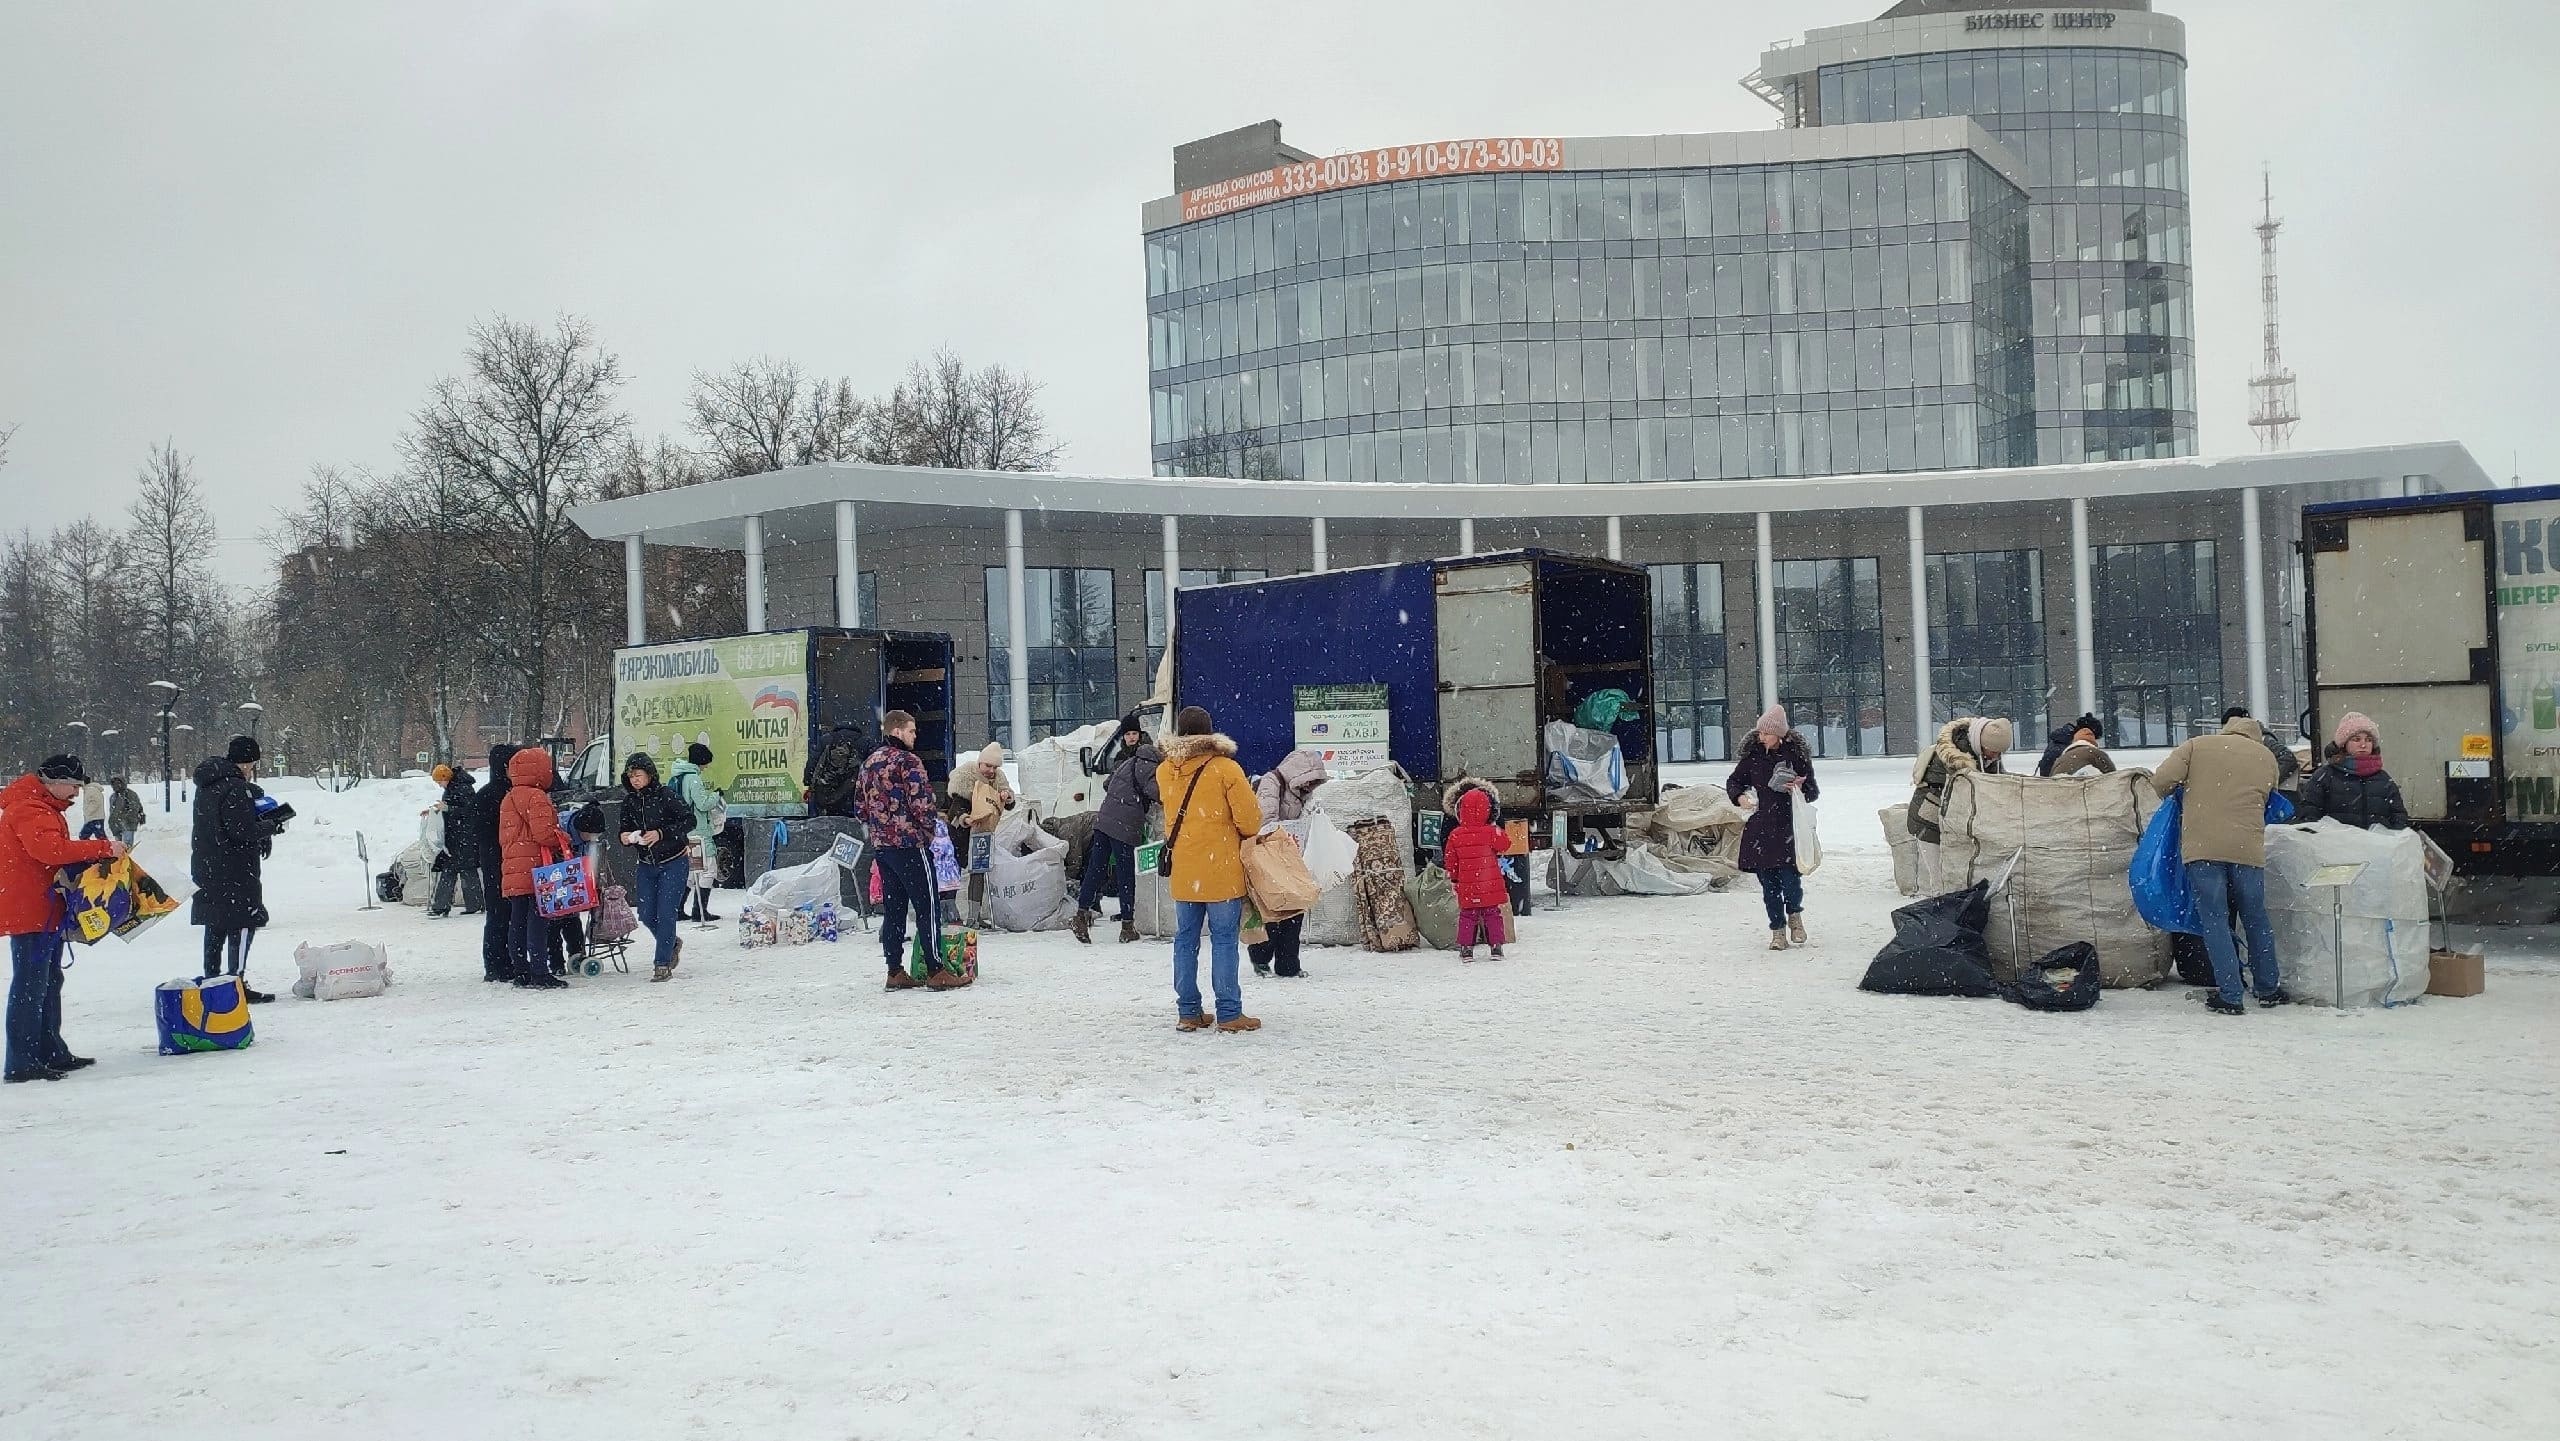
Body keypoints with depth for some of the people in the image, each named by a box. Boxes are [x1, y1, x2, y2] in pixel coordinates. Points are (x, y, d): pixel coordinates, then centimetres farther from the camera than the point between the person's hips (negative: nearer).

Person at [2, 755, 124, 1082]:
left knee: (49, 982, 17)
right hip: (29, 911, -11)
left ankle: (51, 1053, 26)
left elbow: (56, 853, 20)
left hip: (45, 910, 11)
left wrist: (91, 856, 2)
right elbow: (50, 848, -31)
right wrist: (104, 848, -31)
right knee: (30, 986, -10)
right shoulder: (28, 809, -15)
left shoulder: (44, 807, 20)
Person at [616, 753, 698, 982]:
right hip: (646, 865, 6)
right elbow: (625, 828, 13)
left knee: (666, 913, -9)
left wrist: (661, 833, -24)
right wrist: (625, 837, -10)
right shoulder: (629, 801, 3)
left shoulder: (666, 795, -14)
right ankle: (672, 945, 33)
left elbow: (689, 821, -15)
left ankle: (663, 963, 0)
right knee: (647, 915, 6)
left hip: (673, 862, -6)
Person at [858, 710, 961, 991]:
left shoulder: (869, 764, 14)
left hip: (881, 846, 8)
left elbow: (860, 806, 18)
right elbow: (921, 802, -17)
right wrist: (930, 829, -1)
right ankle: (936, 972, -4)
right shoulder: (908, 761, -12)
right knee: (927, 907, -4)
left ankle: (895, 971, 11)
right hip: (910, 844, -8)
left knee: (892, 909, 11)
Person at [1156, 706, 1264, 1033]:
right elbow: (1249, 818, -8)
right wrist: (1248, 834, 12)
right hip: (1221, 870, -4)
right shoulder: (1226, 768, -11)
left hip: (1181, 870, 4)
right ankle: (1229, 1014, 1)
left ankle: (1187, 1012, 13)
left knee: (1185, 939, 11)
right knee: (1224, 939, 0)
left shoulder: (1164, 771, 4)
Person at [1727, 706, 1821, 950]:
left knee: (1790, 879, -8)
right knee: (1769, 882, 4)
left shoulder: (1796, 755, -2)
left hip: (1789, 827, -3)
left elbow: (1814, 792, 5)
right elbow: (1733, 781, 16)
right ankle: (1778, 930, 16)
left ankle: (1794, 915, 22)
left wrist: (1800, 787, -17)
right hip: (1761, 827, 3)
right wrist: (1739, 797, -4)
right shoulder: (1753, 755, 4)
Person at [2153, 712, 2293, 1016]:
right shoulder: (2267, 758, 15)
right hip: (2248, 848, 2)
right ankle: (2268, 989, 27)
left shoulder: (2197, 746, 8)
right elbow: (2265, 804, 12)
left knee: (2215, 920, 2)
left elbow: (2162, 780, -3)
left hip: (2201, 846, -2)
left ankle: (2230, 996, 0)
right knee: (2256, 919, 17)